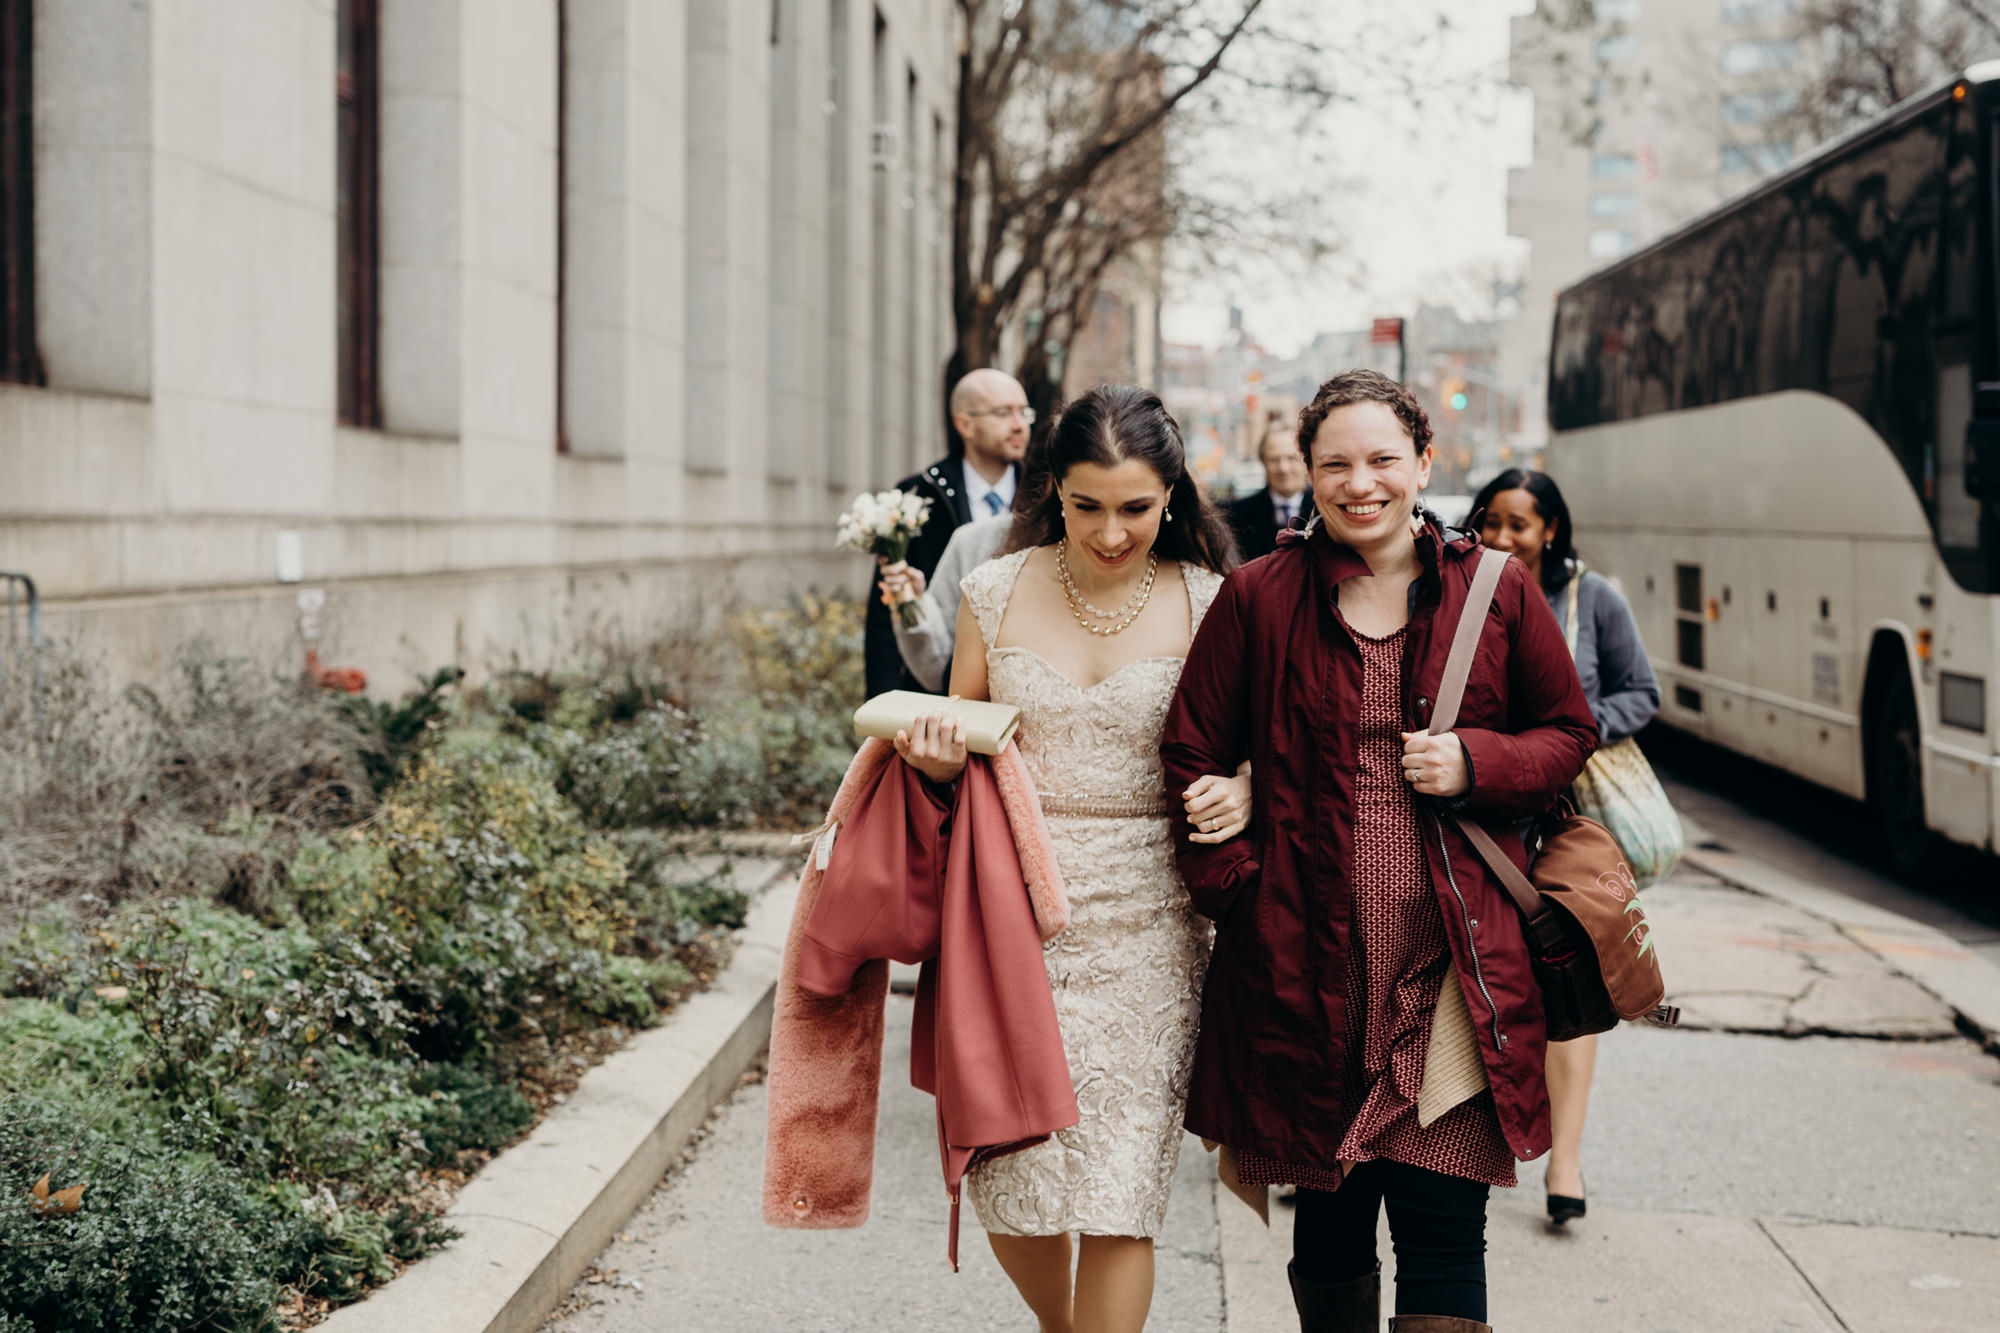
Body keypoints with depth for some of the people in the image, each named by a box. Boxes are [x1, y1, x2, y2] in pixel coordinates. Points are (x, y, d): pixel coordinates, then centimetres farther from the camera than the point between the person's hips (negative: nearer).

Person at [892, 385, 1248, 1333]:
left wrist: (1241, 793, -14)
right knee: (1007, 1187, 5)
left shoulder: (1208, 604, 0)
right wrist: (937, 758, -9)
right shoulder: (996, 593, 4)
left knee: (1118, 1198, -4)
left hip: (1143, 925, -1)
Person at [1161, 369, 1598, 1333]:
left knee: (1444, 1235, -3)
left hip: (1454, 963, 0)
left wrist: (1475, 764, -6)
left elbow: (1570, 733, 13)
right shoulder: (1258, 599, 3)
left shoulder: (1495, 592, 5)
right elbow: (1192, 759, 6)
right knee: (1329, 1223, 13)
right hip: (1307, 967, 1)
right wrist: (1238, 889, -3)